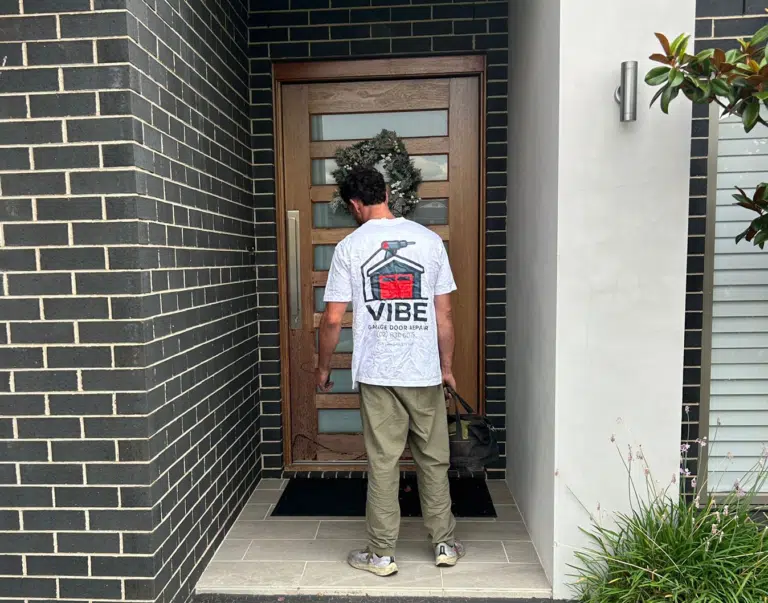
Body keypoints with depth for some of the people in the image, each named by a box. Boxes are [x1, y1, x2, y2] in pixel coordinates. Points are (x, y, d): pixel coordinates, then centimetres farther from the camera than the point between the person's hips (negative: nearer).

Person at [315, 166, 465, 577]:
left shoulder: (350, 247, -5)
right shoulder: (429, 240, 0)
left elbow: (333, 319, -5)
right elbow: (443, 314, 1)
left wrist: (322, 367, 9)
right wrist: (447, 366, 12)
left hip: (377, 373, -2)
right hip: (425, 372, 2)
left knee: (382, 464, 8)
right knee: (433, 459, 15)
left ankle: (381, 554, 20)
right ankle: (444, 544, 28)